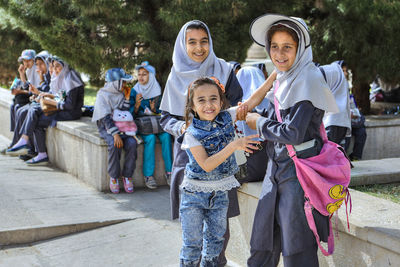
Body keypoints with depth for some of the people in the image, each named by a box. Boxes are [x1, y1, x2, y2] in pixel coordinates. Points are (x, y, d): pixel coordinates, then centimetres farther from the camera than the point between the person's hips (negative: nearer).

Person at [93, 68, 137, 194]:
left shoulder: (122, 93, 10)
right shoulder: (102, 94, -6)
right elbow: (105, 118, -16)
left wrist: (127, 98, -1)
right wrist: (115, 134, -28)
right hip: (106, 127, -4)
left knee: (132, 143, -26)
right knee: (114, 144, -33)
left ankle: (127, 176, -13)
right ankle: (114, 177, -15)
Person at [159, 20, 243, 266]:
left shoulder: (224, 71, 1)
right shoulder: (177, 76, 6)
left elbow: (237, 109, 3)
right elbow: (166, 116, 10)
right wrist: (181, 127, -10)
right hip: (188, 152, 2)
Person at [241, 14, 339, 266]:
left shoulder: (307, 80, -15)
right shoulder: (283, 80, 12)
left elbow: (293, 134, -21)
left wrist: (260, 123, -6)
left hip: (299, 172, -8)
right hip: (277, 170, 8)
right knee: (263, 245, 14)